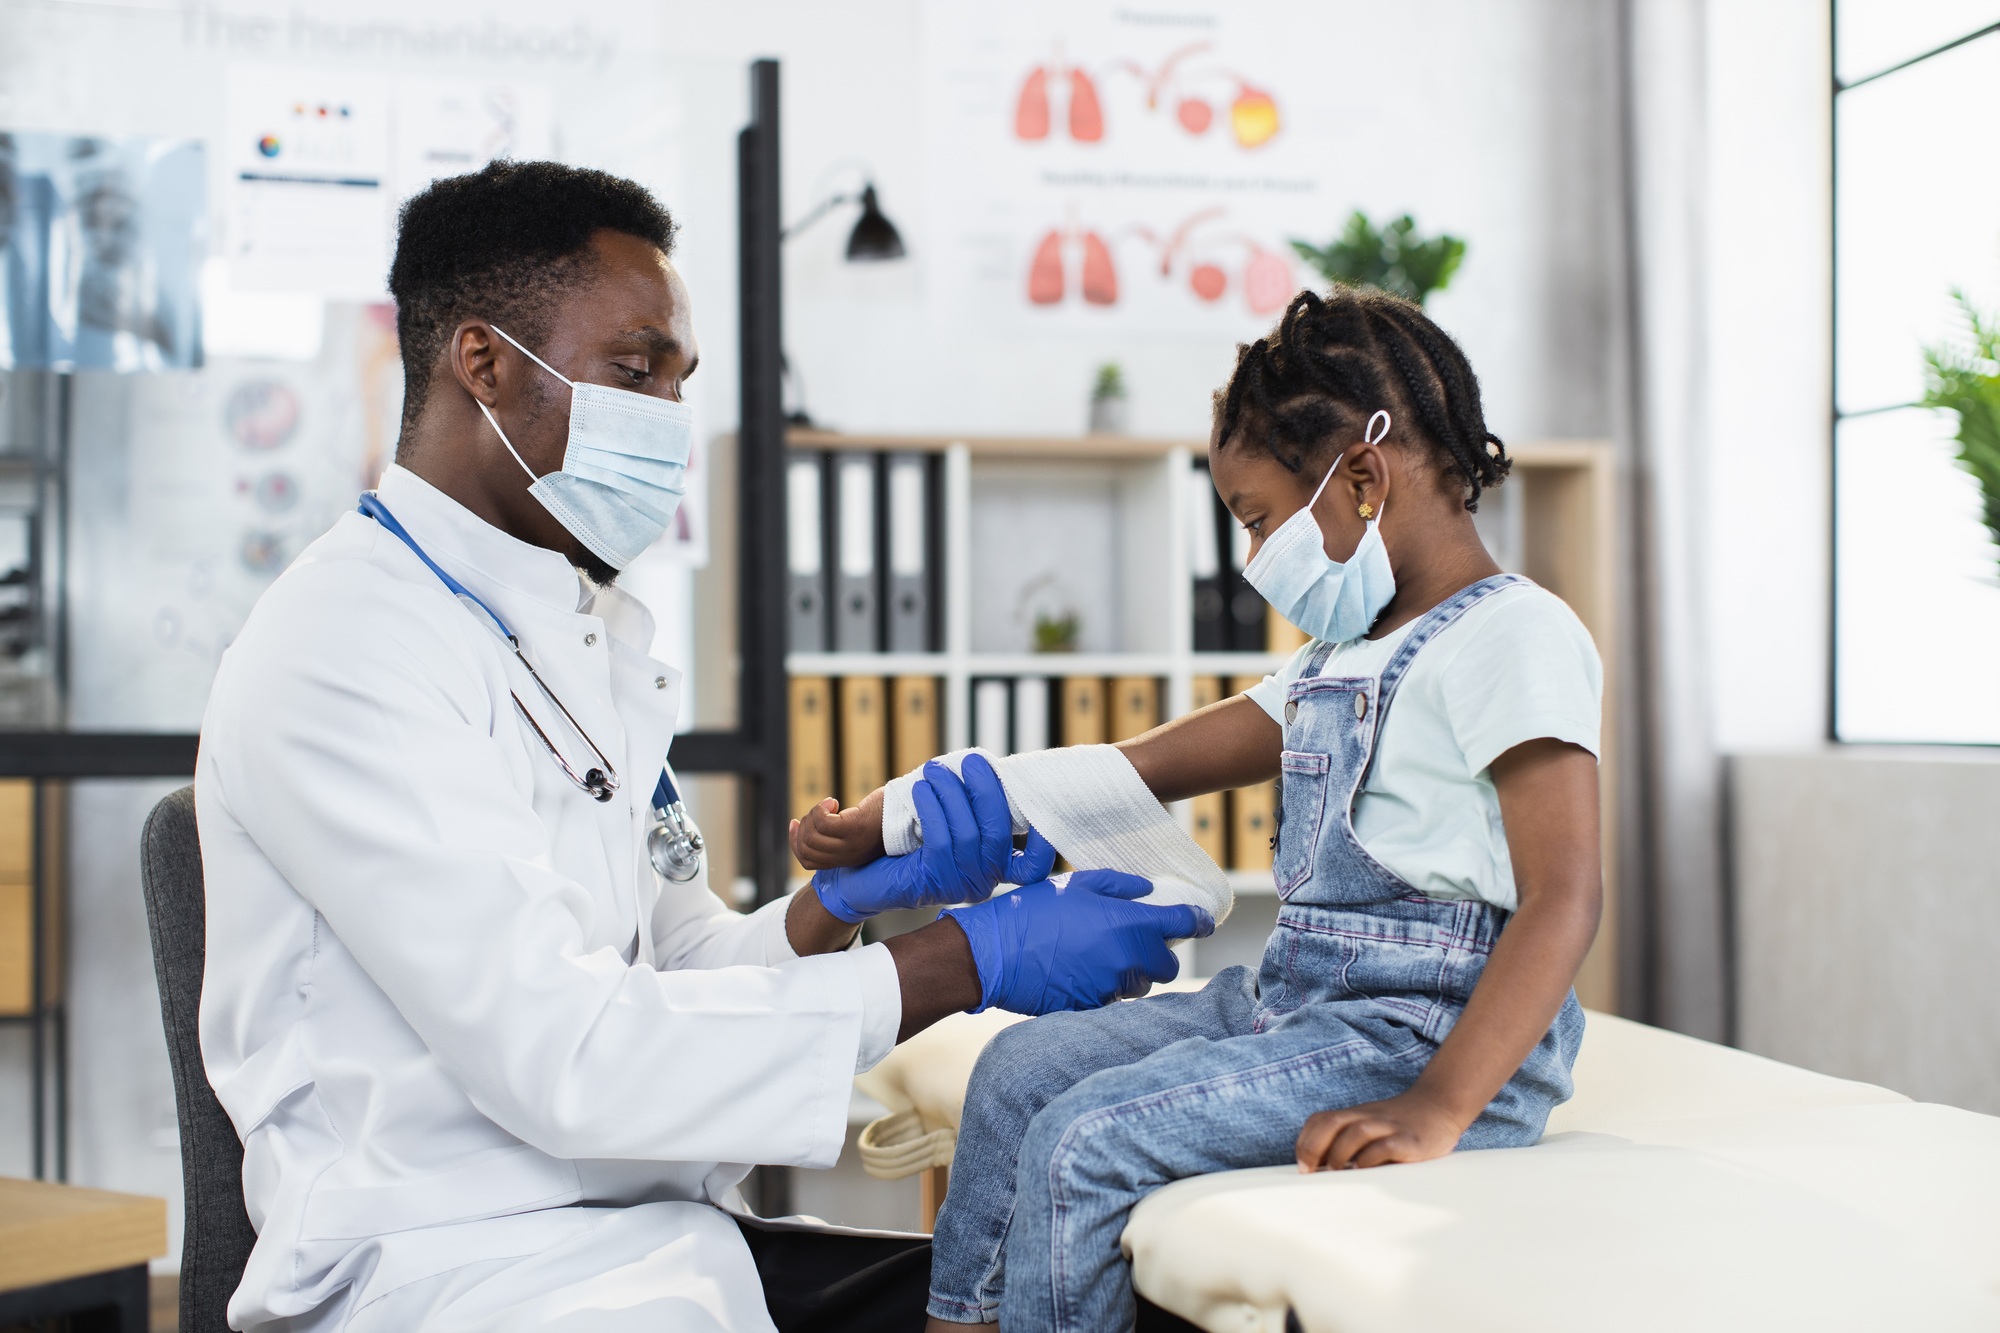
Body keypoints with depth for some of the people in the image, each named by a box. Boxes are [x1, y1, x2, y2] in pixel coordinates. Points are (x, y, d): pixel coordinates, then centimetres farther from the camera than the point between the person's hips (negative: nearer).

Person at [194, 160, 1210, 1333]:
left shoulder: (592, 633, 16)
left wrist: (856, 894, -7)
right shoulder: (343, 652, -13)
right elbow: (562, 1055, -21)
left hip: (667, 1237, 8)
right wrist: (970, 964, -19)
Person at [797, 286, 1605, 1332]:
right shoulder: (1345, 655, 18)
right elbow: (1148, 766, 15)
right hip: (1290, 1000, 10)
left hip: (1425, 1034, -10)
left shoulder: (1518, 637, -12)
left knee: (1087, 1139, -20)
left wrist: (1439, 1107, -32)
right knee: (1021, 1071, 8)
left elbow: (1565, 898, -21)